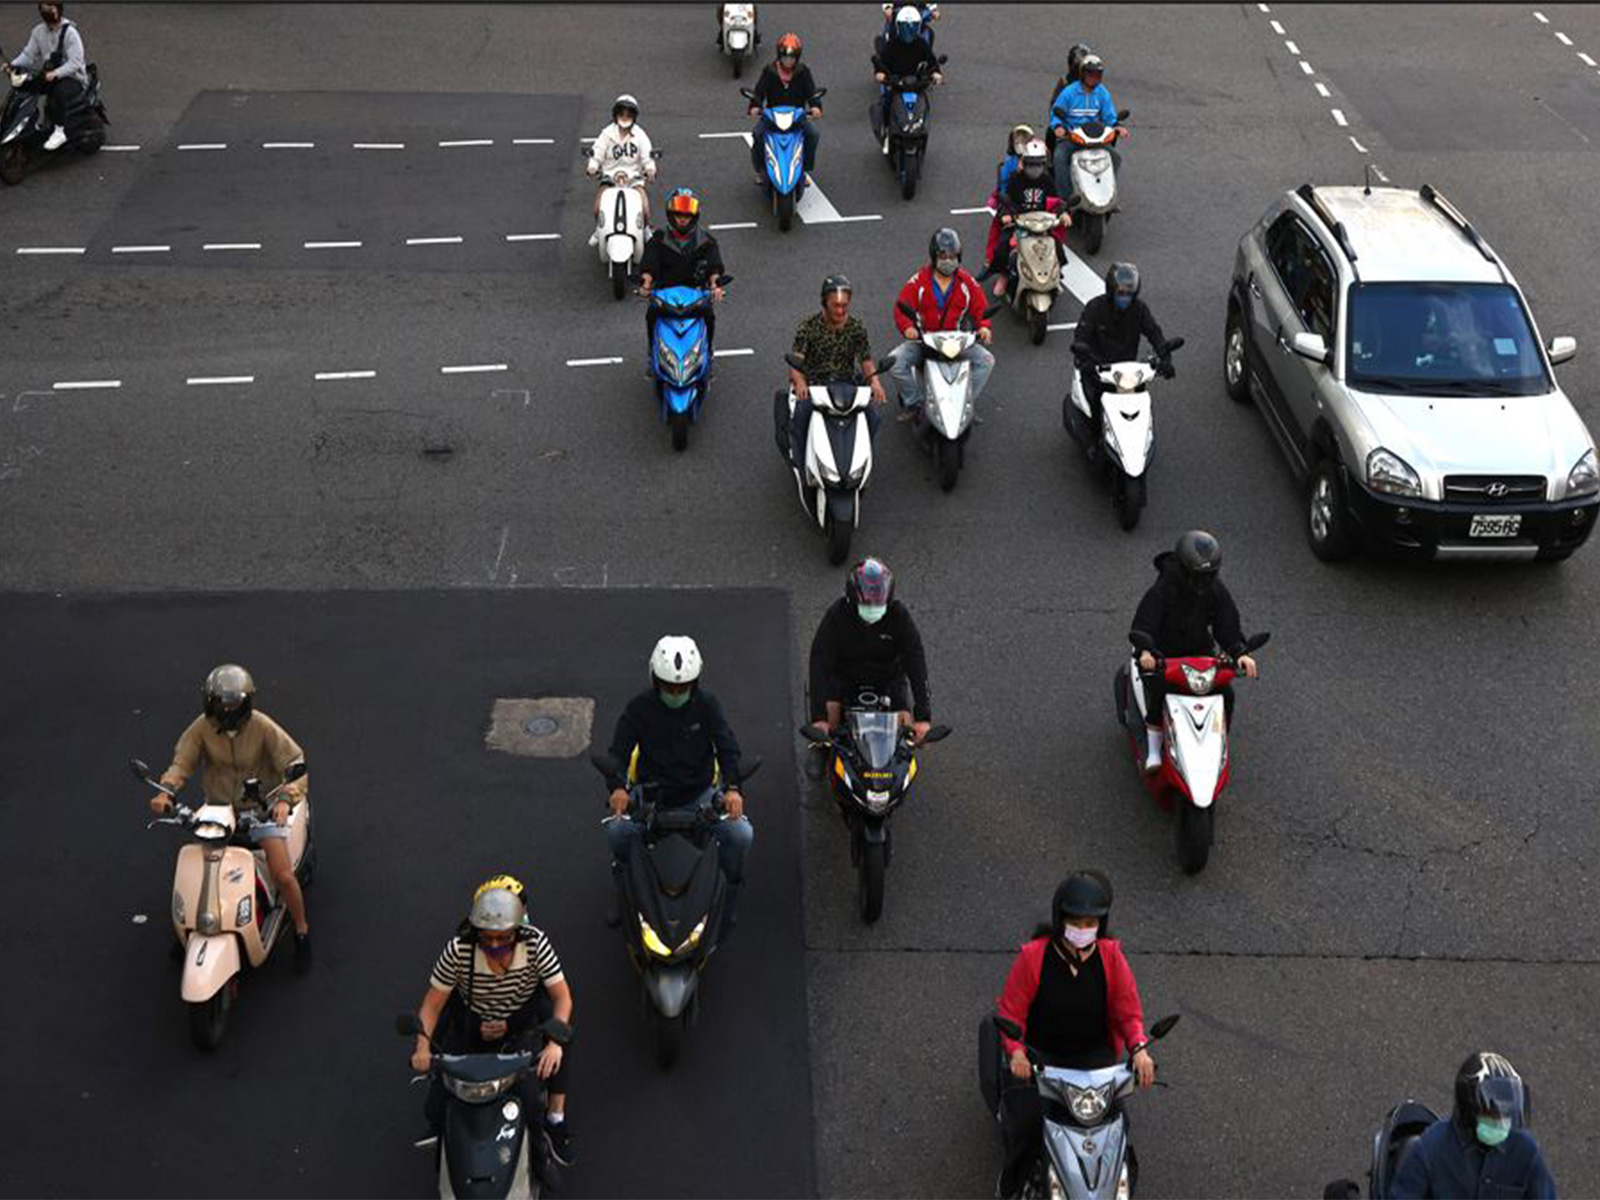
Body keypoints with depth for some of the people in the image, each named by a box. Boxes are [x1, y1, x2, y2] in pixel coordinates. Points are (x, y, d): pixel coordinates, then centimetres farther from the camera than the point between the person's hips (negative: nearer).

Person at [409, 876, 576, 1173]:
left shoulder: (535, 943, -24)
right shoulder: (458, 949, -26)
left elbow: (562, 996, -20)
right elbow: (433, 1003, -19)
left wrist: (555, 1043, -36)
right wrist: (422, 1046, -35)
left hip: (522, 1022, 0)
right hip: (469, 1022, 0)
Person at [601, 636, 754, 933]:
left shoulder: (706, 705, -2)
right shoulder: (639, 708, -4)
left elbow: (727, 747, -10)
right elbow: (618, 750, -10)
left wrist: (732, 788, -29)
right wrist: (618, 787, -32)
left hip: (700, 794, 0)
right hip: (651, 794, 0)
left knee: (742, 834, -23)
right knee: (616, 830, -28)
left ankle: (727, 903, 0)